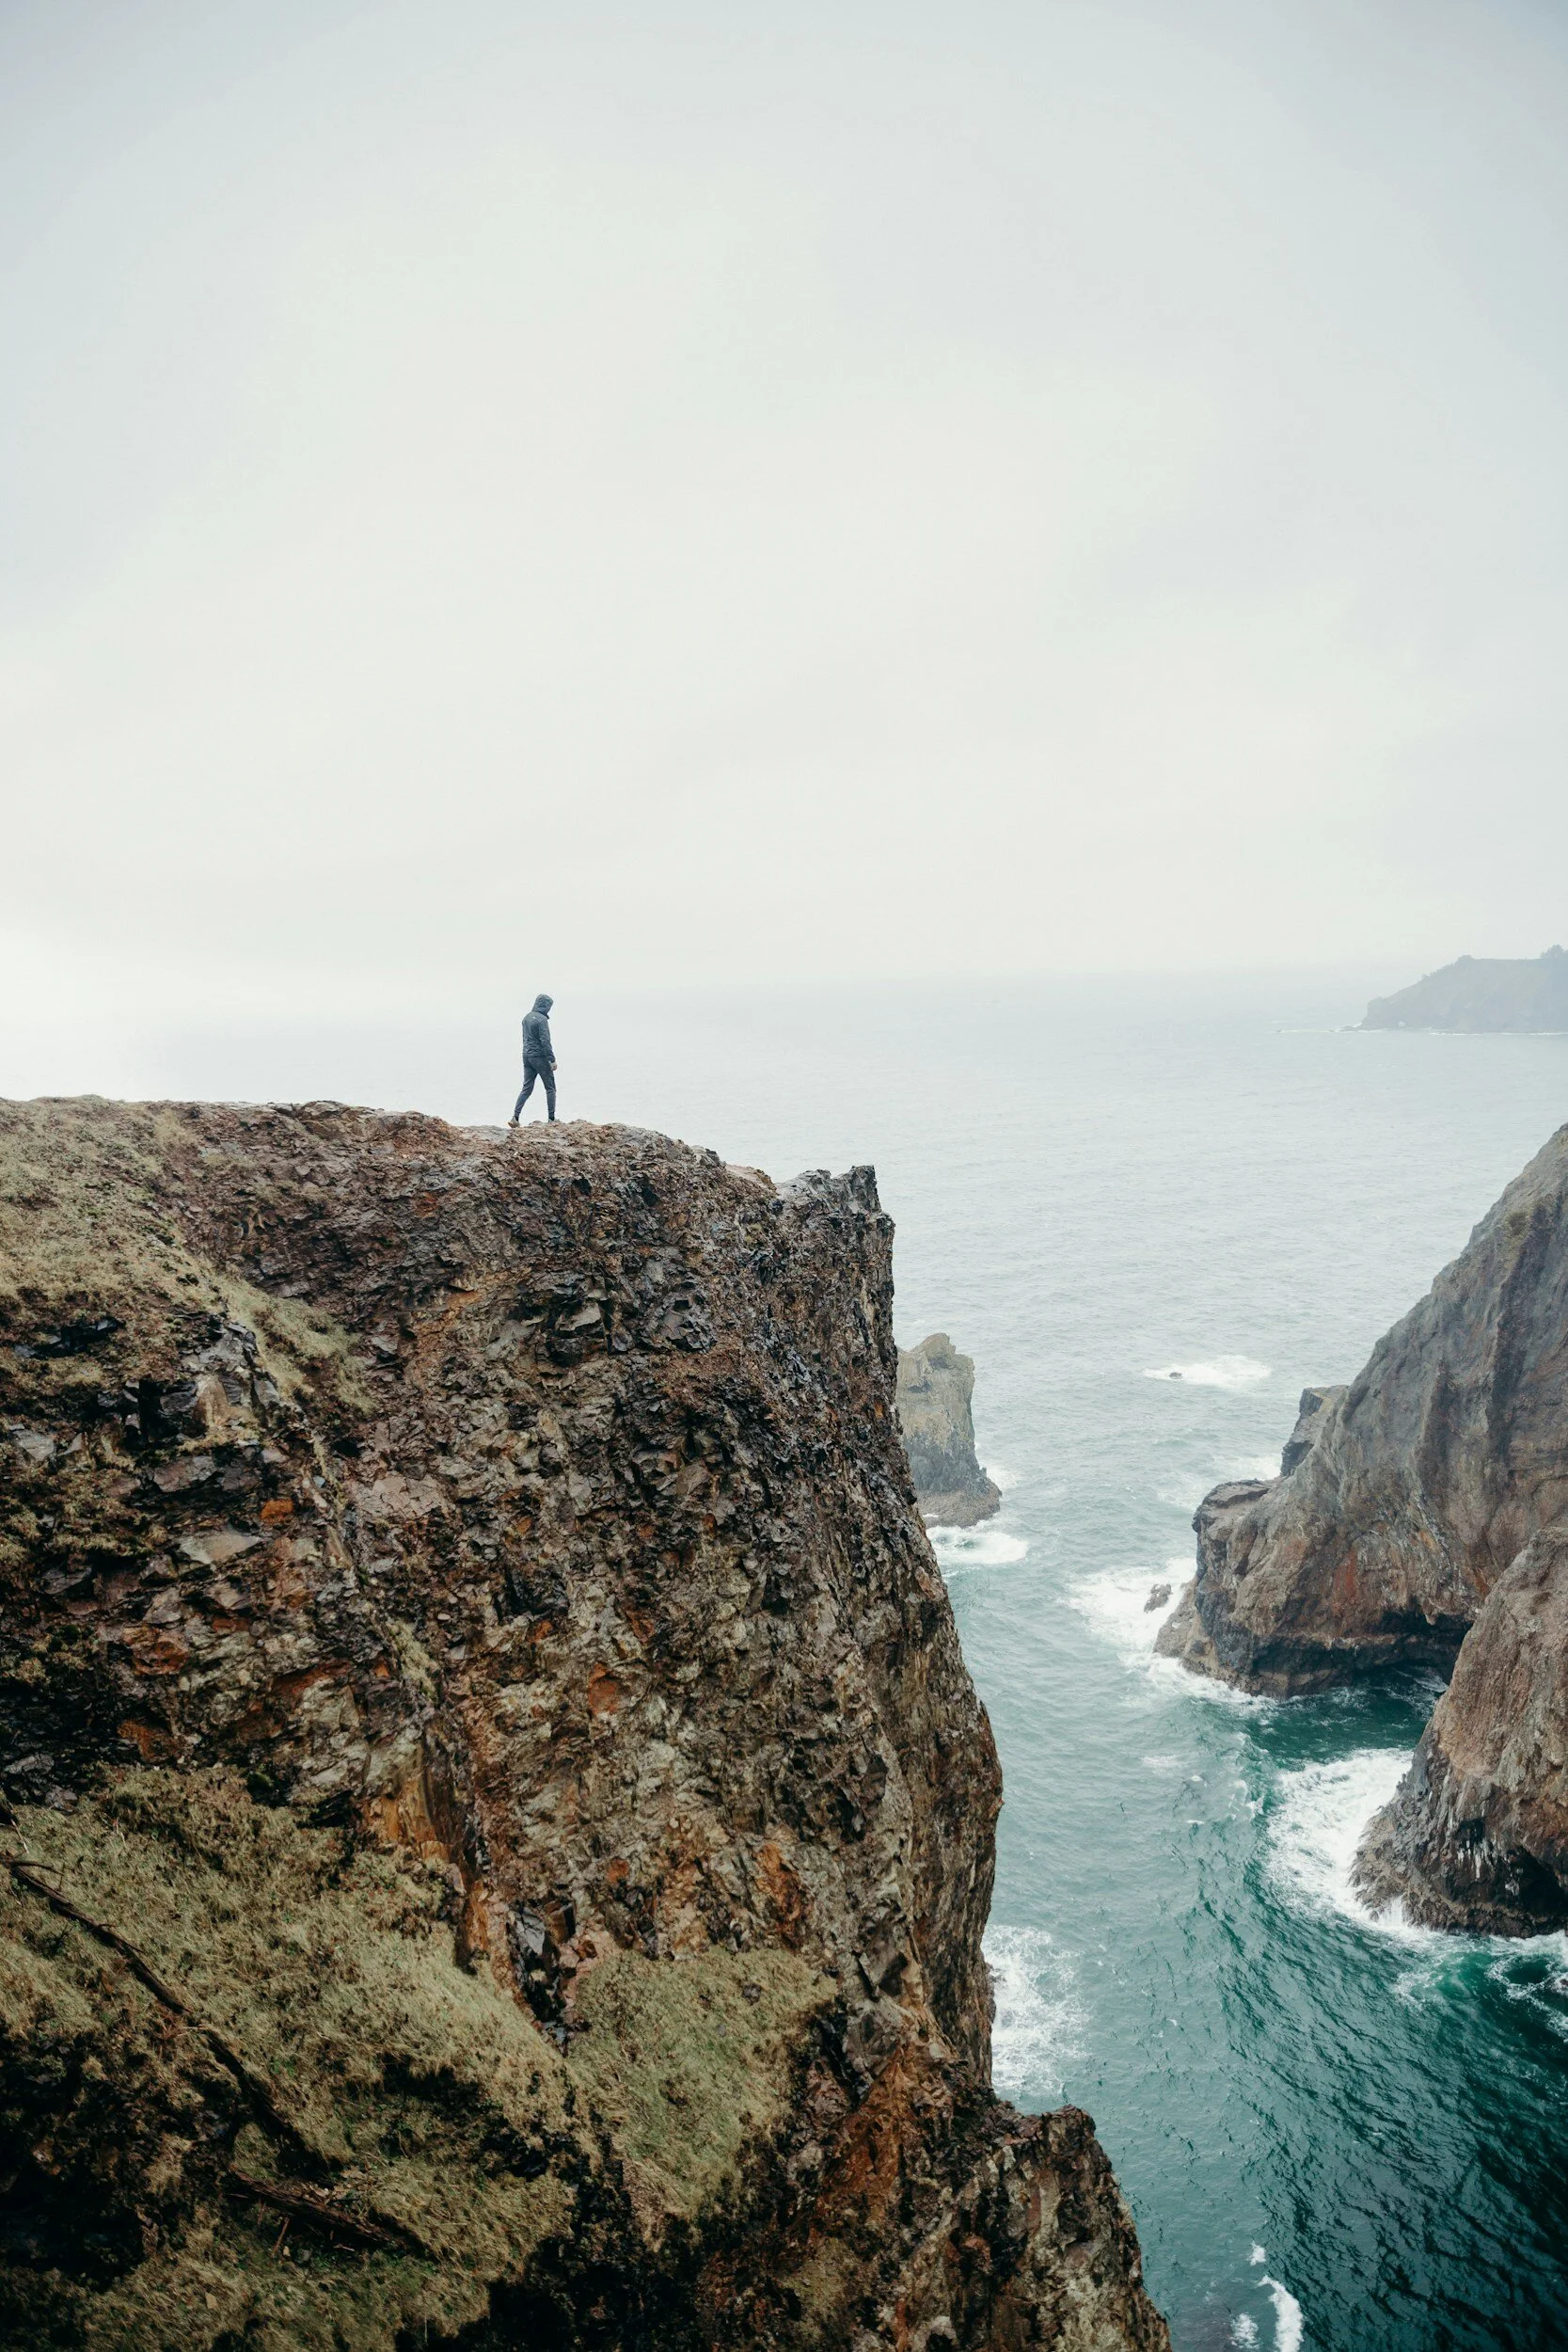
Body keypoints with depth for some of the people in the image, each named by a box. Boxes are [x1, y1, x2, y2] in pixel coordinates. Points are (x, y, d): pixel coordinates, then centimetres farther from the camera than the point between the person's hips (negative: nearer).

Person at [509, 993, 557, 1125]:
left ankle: (515, 1117, -4)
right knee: (550, 1088, 4)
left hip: (526, 1056, 7)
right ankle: (551, 1118, 5)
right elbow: (545, 1041, -19)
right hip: (540, 1057, -7)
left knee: (527, 1088, 8)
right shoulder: (542, 1019, -14)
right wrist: (552, 1060, -17)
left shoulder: (526, 1017, 11)